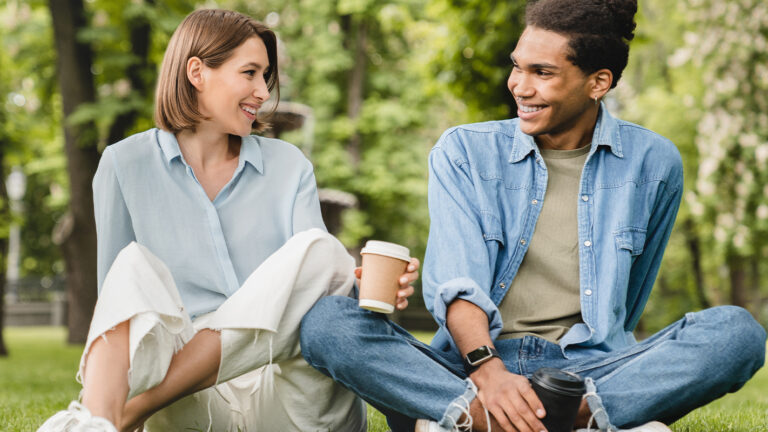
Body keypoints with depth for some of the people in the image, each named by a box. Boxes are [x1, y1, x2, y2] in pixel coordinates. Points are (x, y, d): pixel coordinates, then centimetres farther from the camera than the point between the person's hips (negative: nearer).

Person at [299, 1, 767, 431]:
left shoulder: (653, 164, 11)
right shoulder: (463, 152, 8)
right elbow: (456, 284, -6)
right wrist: (487, 369, -25)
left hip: (588, 368, 1)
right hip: (467, 370, 0)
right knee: (327, 322, -26)